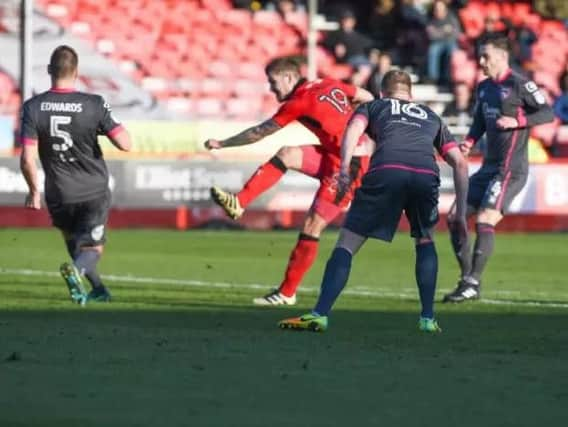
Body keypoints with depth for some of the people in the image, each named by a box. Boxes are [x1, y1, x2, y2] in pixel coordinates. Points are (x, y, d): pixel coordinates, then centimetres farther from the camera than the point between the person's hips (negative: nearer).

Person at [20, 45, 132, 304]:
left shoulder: (33, 107, -12)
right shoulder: (94, 105, -15)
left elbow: (27, 159, -15)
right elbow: (125, 144, -15)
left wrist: (34, 191, 0)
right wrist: (114, 125, 6)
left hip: (59, 195, 2)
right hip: (94, 192, -2)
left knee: (74, 243, 26)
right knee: (92, 248, 6)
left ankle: (98, 290, 32)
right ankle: (76, 270, -26)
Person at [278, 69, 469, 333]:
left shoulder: (372, 107, 32)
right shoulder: (431, 117, 38)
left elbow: (353, 129, 8)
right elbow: (460, 163, 30)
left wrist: (344, 167, -5)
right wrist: (461, 212, 31)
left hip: (386, 171, -2)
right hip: (427, 174, 2)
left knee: (347, 243, 3)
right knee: (425, 241, 28)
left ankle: (320, 314, -8)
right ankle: (428, 318, 20)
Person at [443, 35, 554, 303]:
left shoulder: (518, 84, -8)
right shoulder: (484, 87, 15)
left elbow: (548, 113, -10)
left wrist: (517, 121, -23)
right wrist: (469, 143, 5)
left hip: (511, 168, -9)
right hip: (489, 167, 9)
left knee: (484, 221, -18)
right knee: (455, 218, 3)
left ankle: (473, 284, -14)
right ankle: (467, 280, 9)